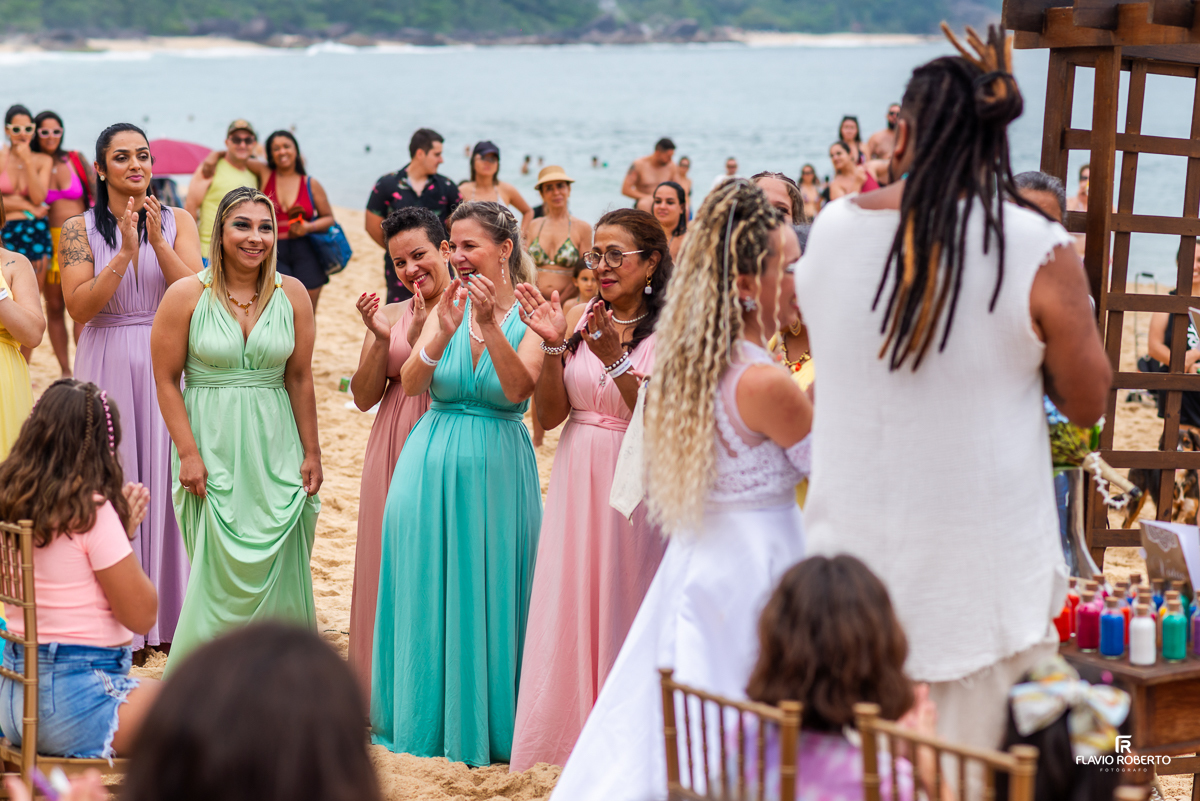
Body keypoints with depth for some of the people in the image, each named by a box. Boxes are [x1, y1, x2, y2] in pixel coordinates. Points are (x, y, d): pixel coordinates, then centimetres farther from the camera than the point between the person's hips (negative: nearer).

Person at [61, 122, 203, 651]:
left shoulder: (177, 221, 4)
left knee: (166, 475, 2)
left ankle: (170, 610, 13)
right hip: (108, 367, -1)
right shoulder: (80, 229, 1)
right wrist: (126, 252, -18)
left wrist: (158, 240, -16)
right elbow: (79, 307, -10)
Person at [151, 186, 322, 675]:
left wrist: (311, 452, 6)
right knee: (220, 572, -4)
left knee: (276, 571, 4)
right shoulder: (186, 296, -5)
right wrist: (188, 453, -10)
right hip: (212, 448, -3)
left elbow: (299, 379, 7)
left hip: (275, 450, 3)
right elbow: (166, 380, -3)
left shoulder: (292, 295, 2)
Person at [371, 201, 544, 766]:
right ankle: (425, 721, 22)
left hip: (496, 470, -3)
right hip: (432, 466, 3)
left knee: (486, 598, 4)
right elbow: (410, 384, -7)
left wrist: (490, 325, -28)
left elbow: (518, 390, -18)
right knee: (426, 594, 9)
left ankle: (485, 724, 19)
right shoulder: (447, 307, 4)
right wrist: (443, 333, -22)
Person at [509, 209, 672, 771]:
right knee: (569, 605, 6)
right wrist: (554, 346, -10)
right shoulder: (579, 320, 5)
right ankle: (571, 736, 19)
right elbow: (550, 415, 3)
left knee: (623, 604, 2)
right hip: (576, 480, 4)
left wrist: (615, 358, -24)